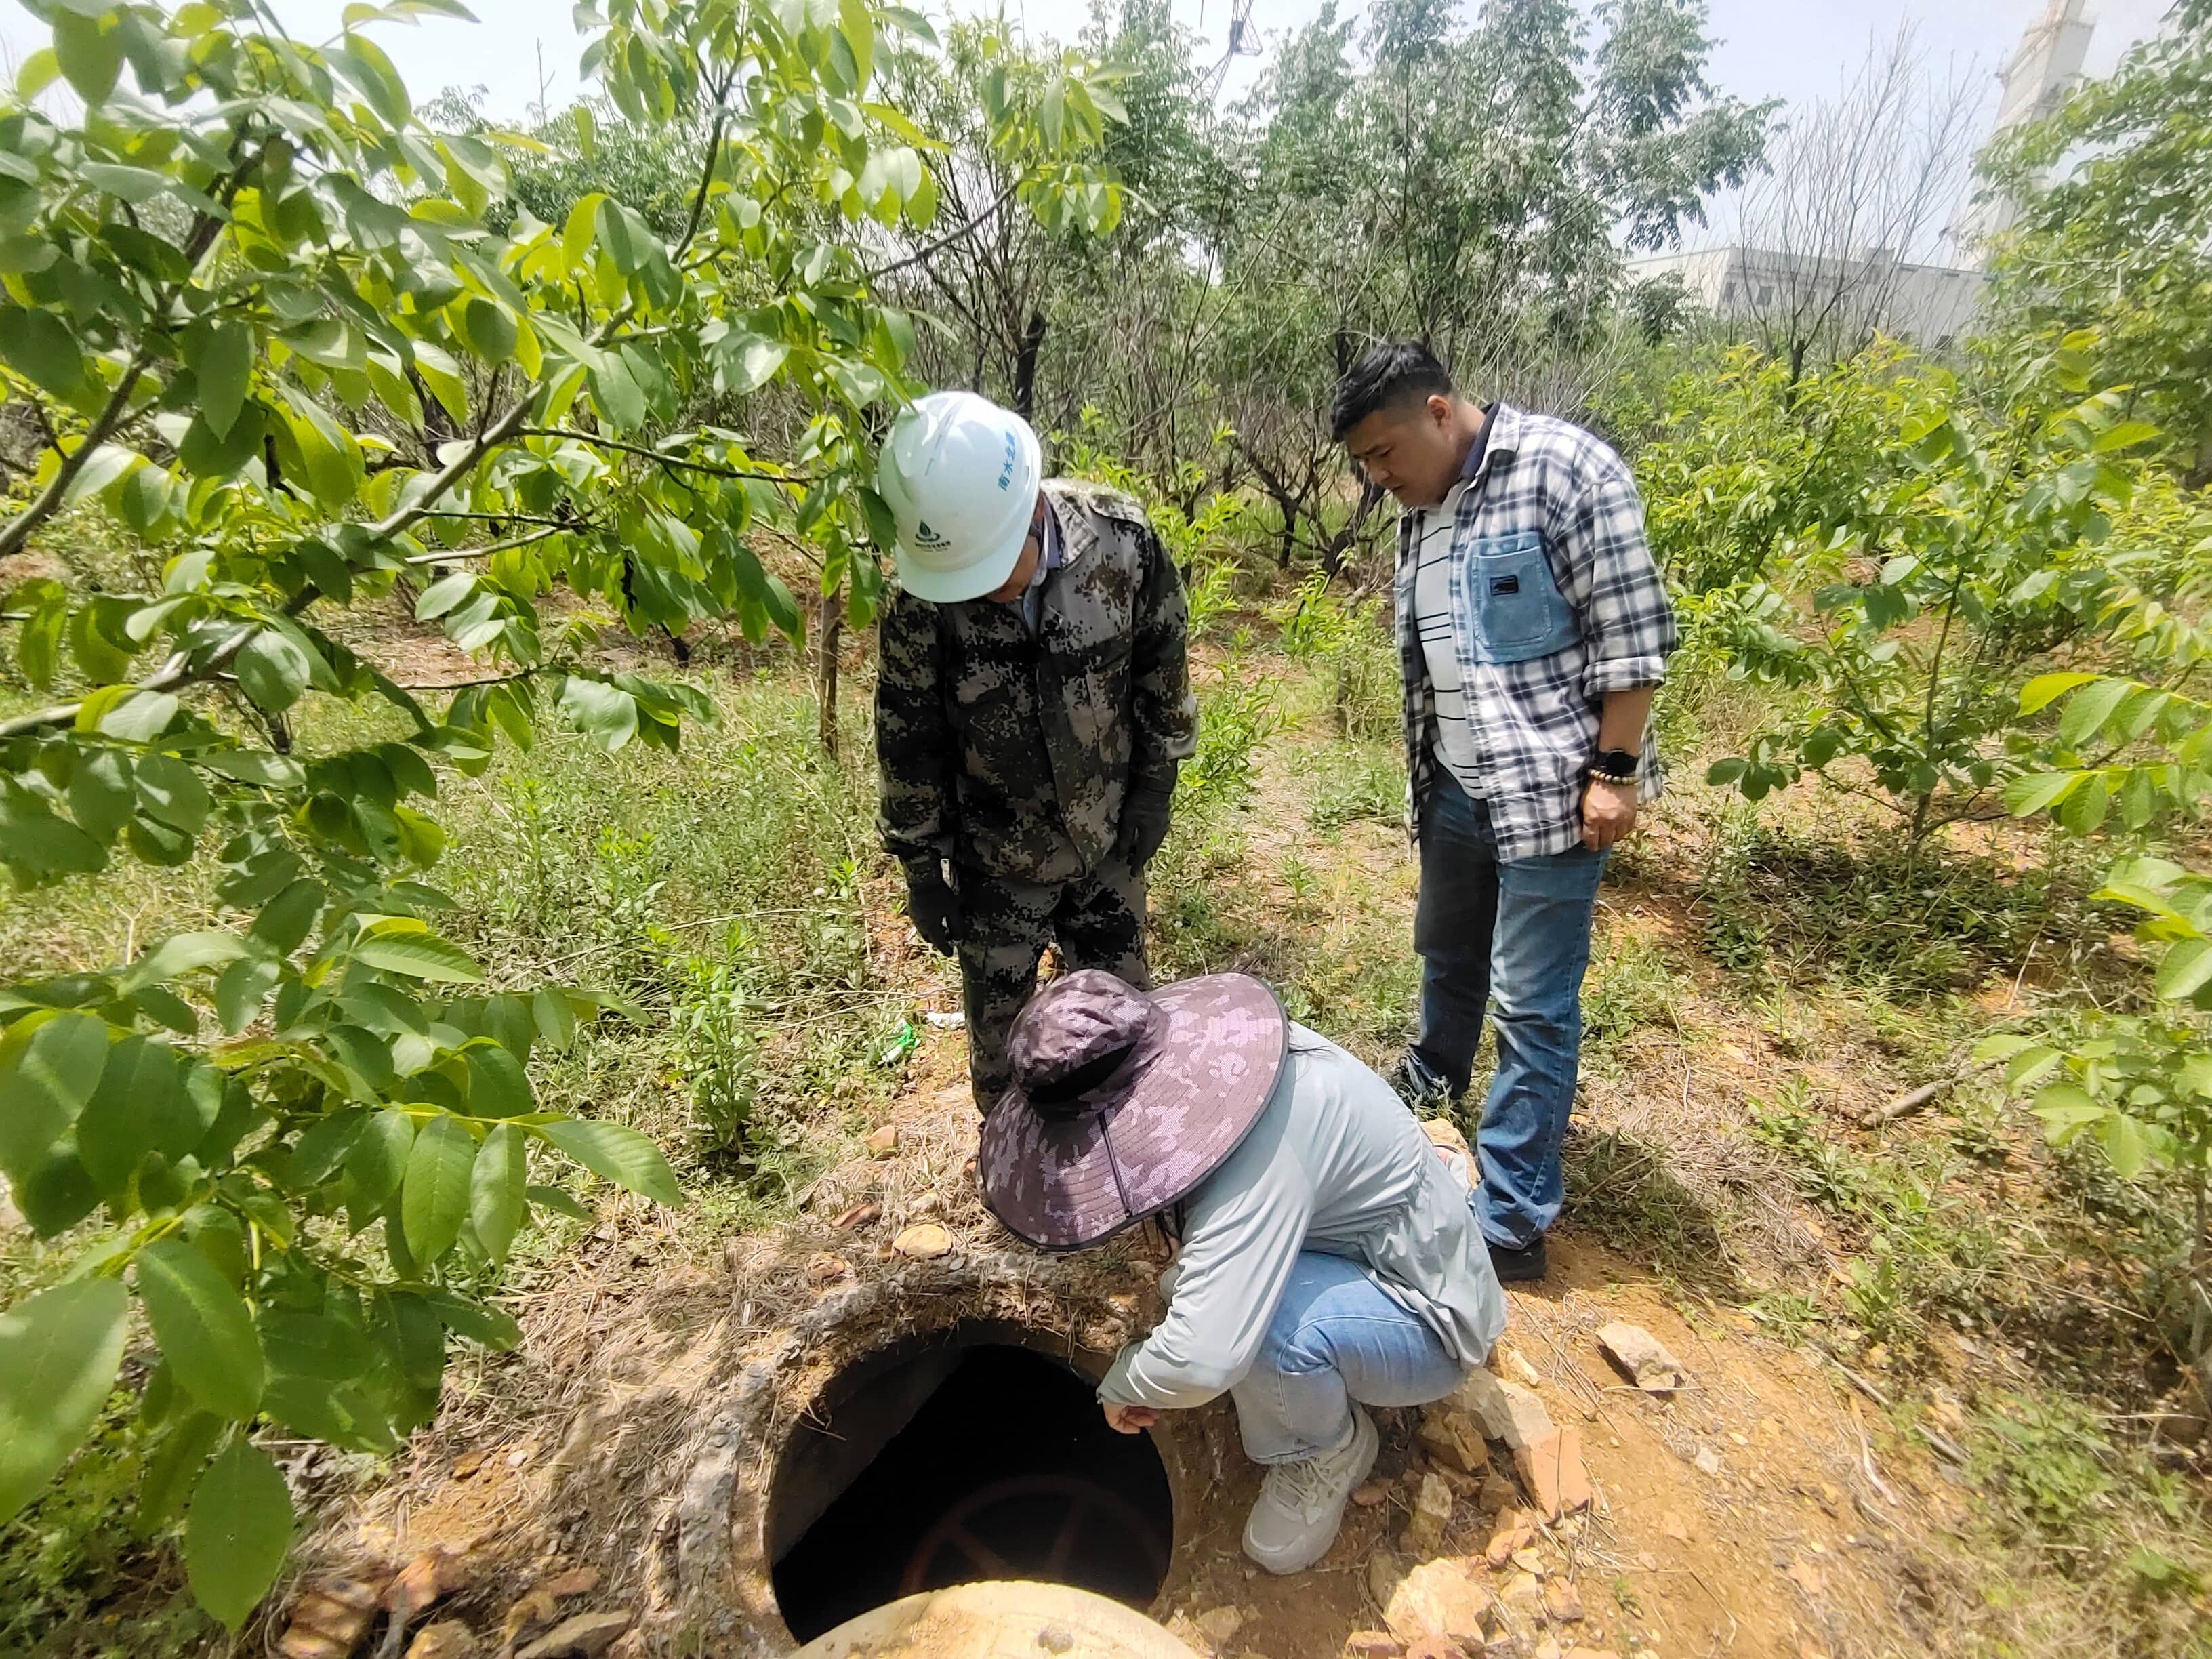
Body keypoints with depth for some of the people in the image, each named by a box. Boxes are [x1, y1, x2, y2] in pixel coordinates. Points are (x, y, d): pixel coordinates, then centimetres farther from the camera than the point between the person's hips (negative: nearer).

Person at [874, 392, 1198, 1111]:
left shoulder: (1121, 539, -19)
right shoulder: (924, 597, -21)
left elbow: (1162, 669, -4)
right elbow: (909, 739, -8)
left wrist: (1153, 792, 1)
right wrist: (921, 868, -1)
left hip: (1110, 843, 1)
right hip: (996, 860, -1)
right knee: (1000, 1030, 13)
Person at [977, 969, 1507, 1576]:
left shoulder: (1263, 1145, -38)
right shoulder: (1207, 1046, -12)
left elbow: (1201, 1361, -41)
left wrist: (1121, 1386, -20)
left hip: (1429, 1325, -8)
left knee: (1249, 1311, -32)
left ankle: (1328, 1452, -1)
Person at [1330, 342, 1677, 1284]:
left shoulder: (1563, 469, -12)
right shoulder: (1419, 513, 10)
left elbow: (1634, 632, -14)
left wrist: (1613, 772, -16)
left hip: (1552, 790, -7)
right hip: (1455, 786, 7)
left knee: (1533, 1004, -2)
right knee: (1446, 952, 23)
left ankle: (1511, 1222, 10)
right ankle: (1434, 1080, 48)